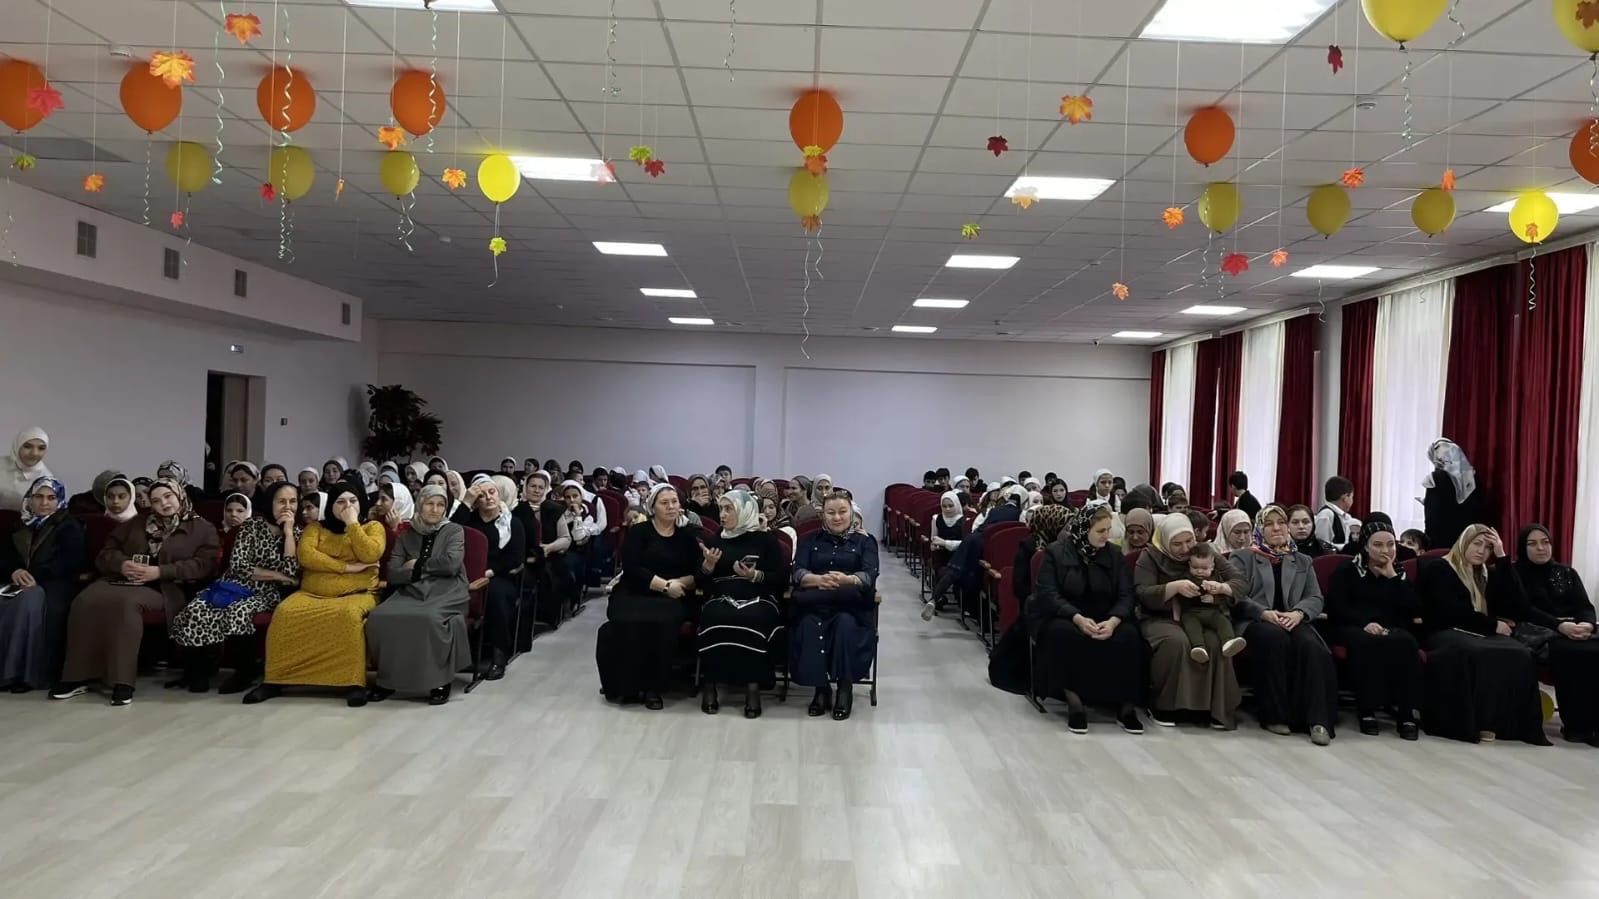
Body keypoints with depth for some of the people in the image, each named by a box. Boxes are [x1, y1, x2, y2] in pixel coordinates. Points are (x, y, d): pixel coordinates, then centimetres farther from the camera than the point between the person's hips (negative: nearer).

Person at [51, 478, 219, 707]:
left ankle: (123, 680, -35)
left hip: (163, 588, -5)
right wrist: (122, 564, -6)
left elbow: (203, 565, -6)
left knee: (126, 602, -36)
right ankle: (78, 676, -21)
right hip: (121, 579, 5)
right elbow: (106, 553, 19)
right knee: (85, 601, -26)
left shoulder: (202, 529, 8)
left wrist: (159, 571, -16)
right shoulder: (136, 523, 24)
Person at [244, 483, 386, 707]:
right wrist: (346, 567, -10)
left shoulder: (373, 527, 13)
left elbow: (370, 555, -8)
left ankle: (354, 682, -35)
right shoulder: (315, 528, 18)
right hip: (312, 594, 3)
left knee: (349, 614, -38)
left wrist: (352, 523, -2)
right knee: (285, 613, -29)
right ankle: (274, 680, -20)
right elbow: (305, 555, -3)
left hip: (356, 595, -2)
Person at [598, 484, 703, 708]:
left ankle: (653, 686, -21)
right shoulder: (638, 532, 5)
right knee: (627, 623, -32)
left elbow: (698, 574, 5)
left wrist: (678, 583, -14)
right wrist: (665, 585, -15)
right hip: (634, 594, -1)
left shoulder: (689, 535, 13)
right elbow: (632, 569, -8)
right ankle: (624, 685, -15)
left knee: (661, 623, -33)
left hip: (672, 599, 1)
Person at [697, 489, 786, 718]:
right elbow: (701, 581, 15)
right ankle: (709, 682, -25)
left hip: (758, 600, -2)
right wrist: (708, 565, -4)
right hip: (721, 600, 2)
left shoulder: (765, 540, 11)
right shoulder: (714, 541, 20)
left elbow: (782, 577, 3)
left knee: (753, 619, -37)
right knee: (714, 617, -33)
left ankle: (753, 684, -32)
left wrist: (755, 575, -11)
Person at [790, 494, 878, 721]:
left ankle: (845, 688, -21)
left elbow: (869, 575, -3)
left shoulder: (865, 541, 15)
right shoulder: (810, 539, 19)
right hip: (815, 603, 1)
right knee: (809, 625, -33)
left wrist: (847, 580, -26)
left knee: (845, 623, -35)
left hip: (851, 604, -1)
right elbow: (797, 573, 2)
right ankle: (821, 688, -20)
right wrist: (818, 579, -21)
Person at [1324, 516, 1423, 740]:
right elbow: (1336, 606, -6)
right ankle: (1367, 709, -31)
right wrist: (1365, 622, -22)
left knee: (1405, 642, -33)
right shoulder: (1347, 570, 9)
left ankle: (1405, 711, -30)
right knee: (1367, 643, -38)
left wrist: (1393, 577, -3)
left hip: (1391, 629, 3)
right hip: (1353, 627, -3)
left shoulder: (1399, 573, 19)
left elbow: (1414, 610, 3)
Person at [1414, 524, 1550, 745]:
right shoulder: (1437, 569, 4)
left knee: (1520, 654, -30)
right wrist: (1493, 626, -4)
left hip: (1481, 635, 5)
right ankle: (1469, 723, -36)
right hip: (1444, 634, -5)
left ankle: (1515, 723, -28)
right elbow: (1452, 612, -9)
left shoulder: (1489, 574, 23)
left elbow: (1518, 608, 6)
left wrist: (1502, 558, 3)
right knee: (1477, 654, -41)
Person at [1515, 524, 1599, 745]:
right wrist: (1560, 626, -22)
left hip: (1575, 631, 4)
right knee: (1575, 655, -35)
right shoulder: (1515, 573, 8)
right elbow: (1526, 610, -6)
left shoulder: (1567, 573, 23)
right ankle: (1576, 725, -28)